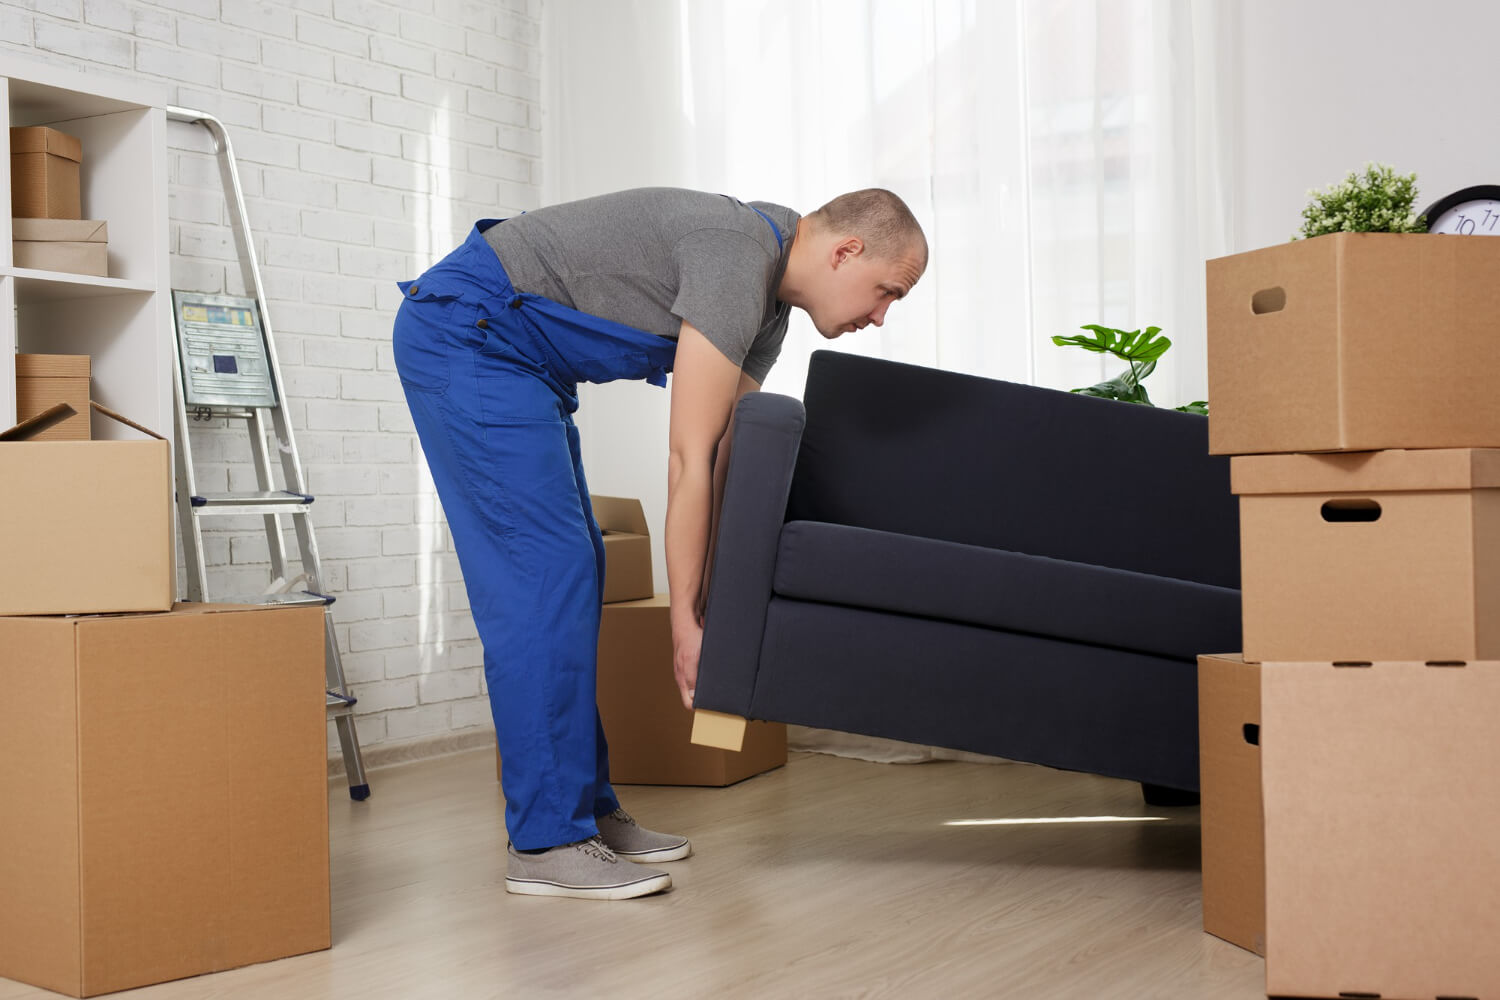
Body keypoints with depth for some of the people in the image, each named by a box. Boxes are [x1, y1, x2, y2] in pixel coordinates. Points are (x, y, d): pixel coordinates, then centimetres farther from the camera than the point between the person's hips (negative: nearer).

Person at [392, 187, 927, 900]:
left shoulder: (769, 304, 9)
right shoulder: (737, 256, -23)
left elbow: (728, 455, 9)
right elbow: (689, 458, -23)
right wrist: (686, 620, -18)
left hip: (521, 359, 11)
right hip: (463, 333, -11)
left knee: (573, 573, 8)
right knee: (544, 573, -14)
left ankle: (587, 808, 15)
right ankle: (547, 842, -10)